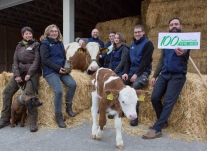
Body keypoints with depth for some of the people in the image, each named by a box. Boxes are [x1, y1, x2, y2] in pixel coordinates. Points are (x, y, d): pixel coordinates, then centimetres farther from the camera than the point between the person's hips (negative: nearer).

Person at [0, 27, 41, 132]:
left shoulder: (36, 45, 5)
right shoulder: (19, 46, 18)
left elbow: (36, 60, -6)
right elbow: (15, 61, 10)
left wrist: (29, 74, -16)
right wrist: (16, 75, -5)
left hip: (33, 72, -5)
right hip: (20, 72, 5)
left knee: (29, 93, -25)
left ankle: (33, 122, -21)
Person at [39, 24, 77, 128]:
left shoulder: (60, 43, 18)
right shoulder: (45, 43, -1)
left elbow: (64, 57, 21)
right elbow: (45, 59, -11)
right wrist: (58, 68, -17)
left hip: (61, 70, 6)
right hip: (50, 71, -6)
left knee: (73, 84, -17)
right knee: (58, 91, -23)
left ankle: (68, 106, 5)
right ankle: (58, 116, -6)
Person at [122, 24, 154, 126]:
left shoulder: (148, 43, -3)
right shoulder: (132, 45, 17)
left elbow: (145, 61, -13)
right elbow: (128, 61, 14)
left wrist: (136, 74, -19)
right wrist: (126, 72, -2)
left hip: (143, 72, -6)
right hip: (131, 72, 6)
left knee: (136, 86, -34)